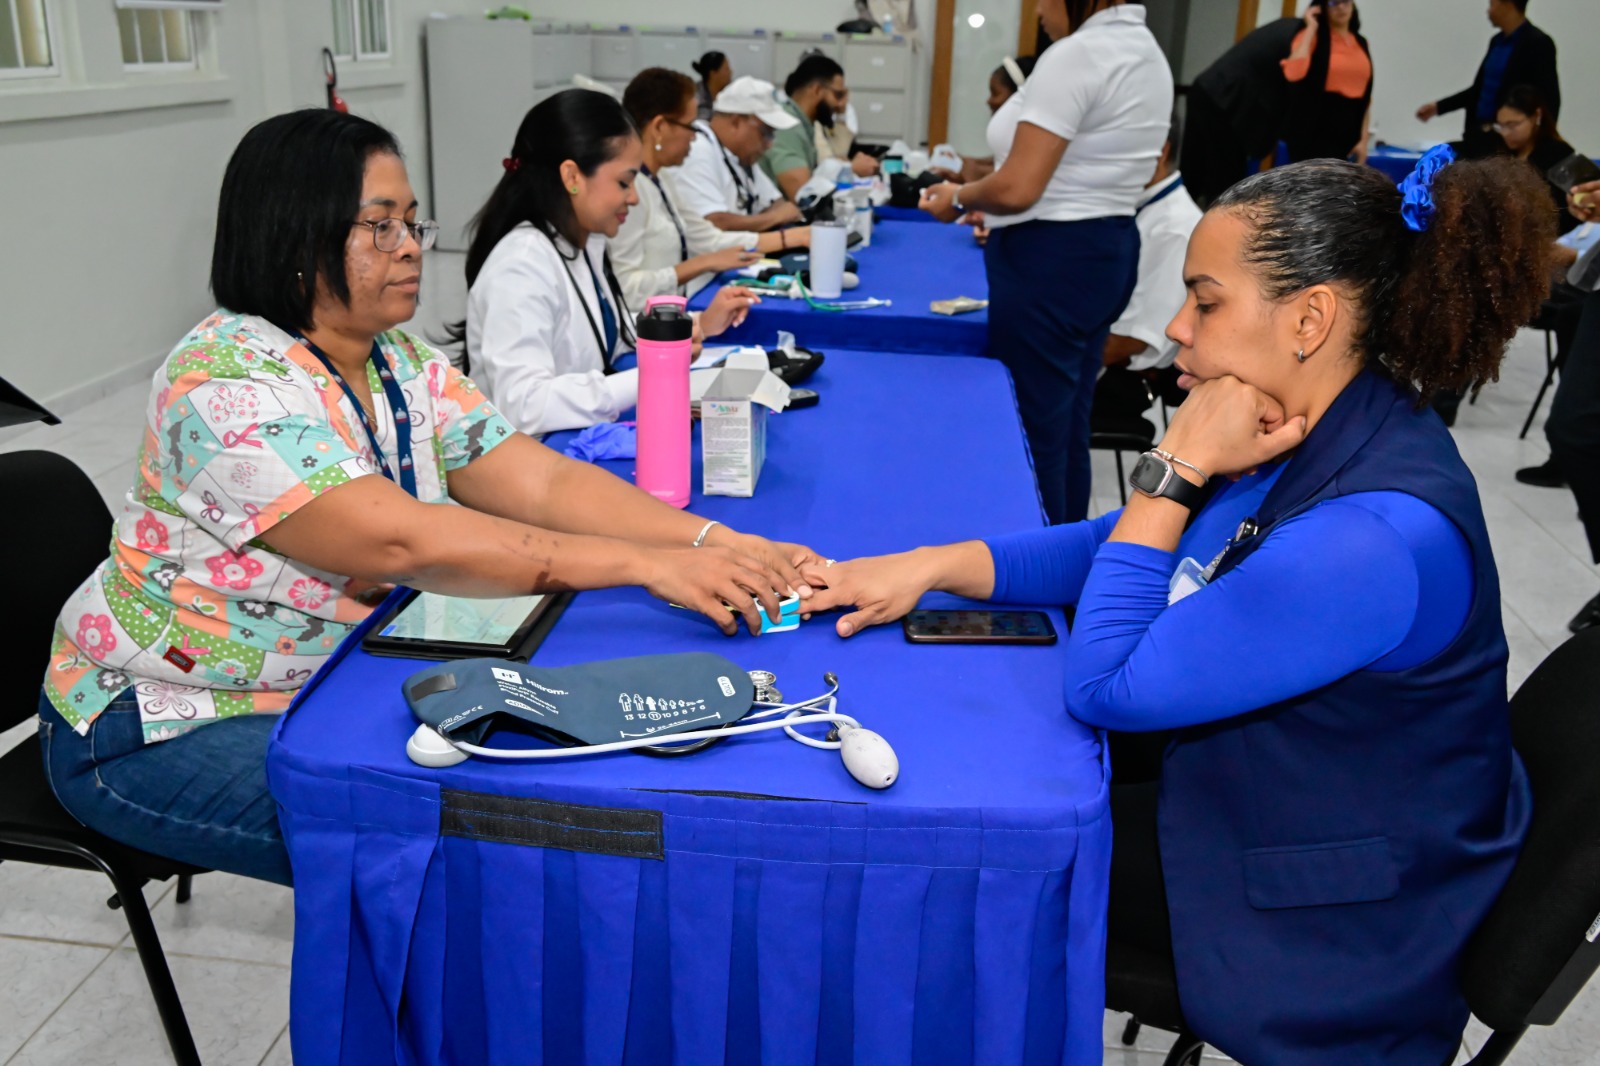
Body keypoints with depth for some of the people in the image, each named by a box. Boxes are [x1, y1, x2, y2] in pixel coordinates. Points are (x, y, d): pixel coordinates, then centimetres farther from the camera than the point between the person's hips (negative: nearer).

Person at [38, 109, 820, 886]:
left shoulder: (401, 365, 0)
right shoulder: (228, 384, -25)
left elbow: (547, 483, -11)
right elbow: (403, 542, -36)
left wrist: (713, 543, -26)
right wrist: (646, 564, -39)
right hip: (162, 732, -7)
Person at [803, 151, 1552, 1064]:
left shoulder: (1373, 541, -35)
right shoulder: (1307, 433, -5)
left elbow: (1104, 687, -29)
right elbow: (1124, 545, 3)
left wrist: (1177, 469, -26)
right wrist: (931, 566, -8)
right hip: (1249, 807, 8)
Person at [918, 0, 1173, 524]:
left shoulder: (1075, 55, -16)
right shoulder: (1147, 53, 16)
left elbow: (1017, 190, -20)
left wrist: (959, 198, -1)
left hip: (1051, 259, -10)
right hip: (1106, 250, 10)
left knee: (1033, 433, -2)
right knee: (1067, 428, 16)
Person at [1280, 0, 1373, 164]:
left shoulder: (1361, 43, 14)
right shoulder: (1312, 36, -3)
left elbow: (1366, 96, 15)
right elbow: (1293, 73, -23)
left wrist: (1363, 139, 9)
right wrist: (1311, 27, -14)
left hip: (1346, 135, 6)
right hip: (1312, 132, -6)